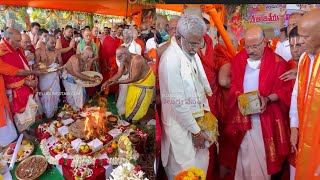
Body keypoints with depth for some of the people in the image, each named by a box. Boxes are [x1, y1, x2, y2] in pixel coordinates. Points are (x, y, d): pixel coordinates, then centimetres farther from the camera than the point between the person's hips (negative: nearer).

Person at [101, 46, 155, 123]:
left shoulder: (136, 60, -35)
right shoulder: (124, 60, -11)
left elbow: (134, 78, -31)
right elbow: (119, 74, -7)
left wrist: (118, 82, -31)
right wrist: (108, 81, -20)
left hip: (145, 82, -8)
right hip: (135, 82, 8)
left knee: (138, 104, 3)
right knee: (130, 102, 14)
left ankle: (135, 120, 22)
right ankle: (129, 118, 32)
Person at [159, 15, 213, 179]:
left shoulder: (190, 52, 1)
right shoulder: (171, 60, -25)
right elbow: (178, 102, -22)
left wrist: (206, 109, 9)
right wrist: (195, 131, -14)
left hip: (195, 119, 8)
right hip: (181, 125, -8)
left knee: (200, 165, 22)